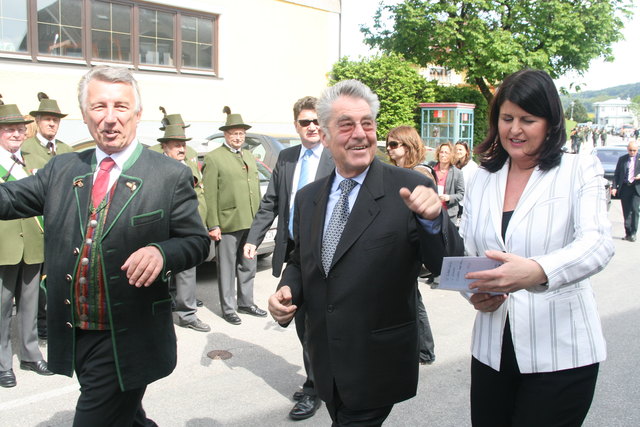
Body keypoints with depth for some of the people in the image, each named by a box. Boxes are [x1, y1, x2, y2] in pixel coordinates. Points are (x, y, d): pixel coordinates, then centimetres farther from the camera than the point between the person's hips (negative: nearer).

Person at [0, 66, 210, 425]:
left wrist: (161, 252, -25)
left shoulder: (171, 176, -7)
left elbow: (197, 241, -6)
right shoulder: (62, 169, 7)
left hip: (128, 342, -5)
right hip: (74, 337, 5)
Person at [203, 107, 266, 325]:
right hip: (227, 224, -7)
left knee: (248, 267, 16)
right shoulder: (213, 158, -5)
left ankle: (246, 303, 29)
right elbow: (210, 195, -10)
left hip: (250, 223, 7)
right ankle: (228, 309, 15)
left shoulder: (250, 157, 17)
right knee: (227, 269, 4)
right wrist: (213, 225, -15)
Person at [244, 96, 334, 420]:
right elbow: (269, 203, 11)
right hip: (291, 250, 6)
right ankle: (318, 378, 34)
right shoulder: (285, 158, 10)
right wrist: (253, 238, 2)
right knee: (301, 320, 16)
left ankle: (312, 391, 17)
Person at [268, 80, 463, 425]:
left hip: (378, 367, -5)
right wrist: (287, 291, -5)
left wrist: (433, 219, -33)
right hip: (327, 365, 5)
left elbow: (448, 266, -15)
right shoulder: (307, 198, 4)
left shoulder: (409, 189, -12)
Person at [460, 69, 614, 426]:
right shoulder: (482, 178, 8)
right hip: (492, 348, 4)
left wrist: (536, 271, -39)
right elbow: (466, 254, 11)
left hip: (560, 353, -3)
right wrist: (475, 291, -11)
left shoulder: (580, 170, -3)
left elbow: (597, 243, -19)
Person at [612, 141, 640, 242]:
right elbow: (616, 174, 12)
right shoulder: (622, 159, 11)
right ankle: (628, 233, 12)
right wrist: (614, 187, 2)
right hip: (624, 188, 2)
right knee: (626, 212, 5)